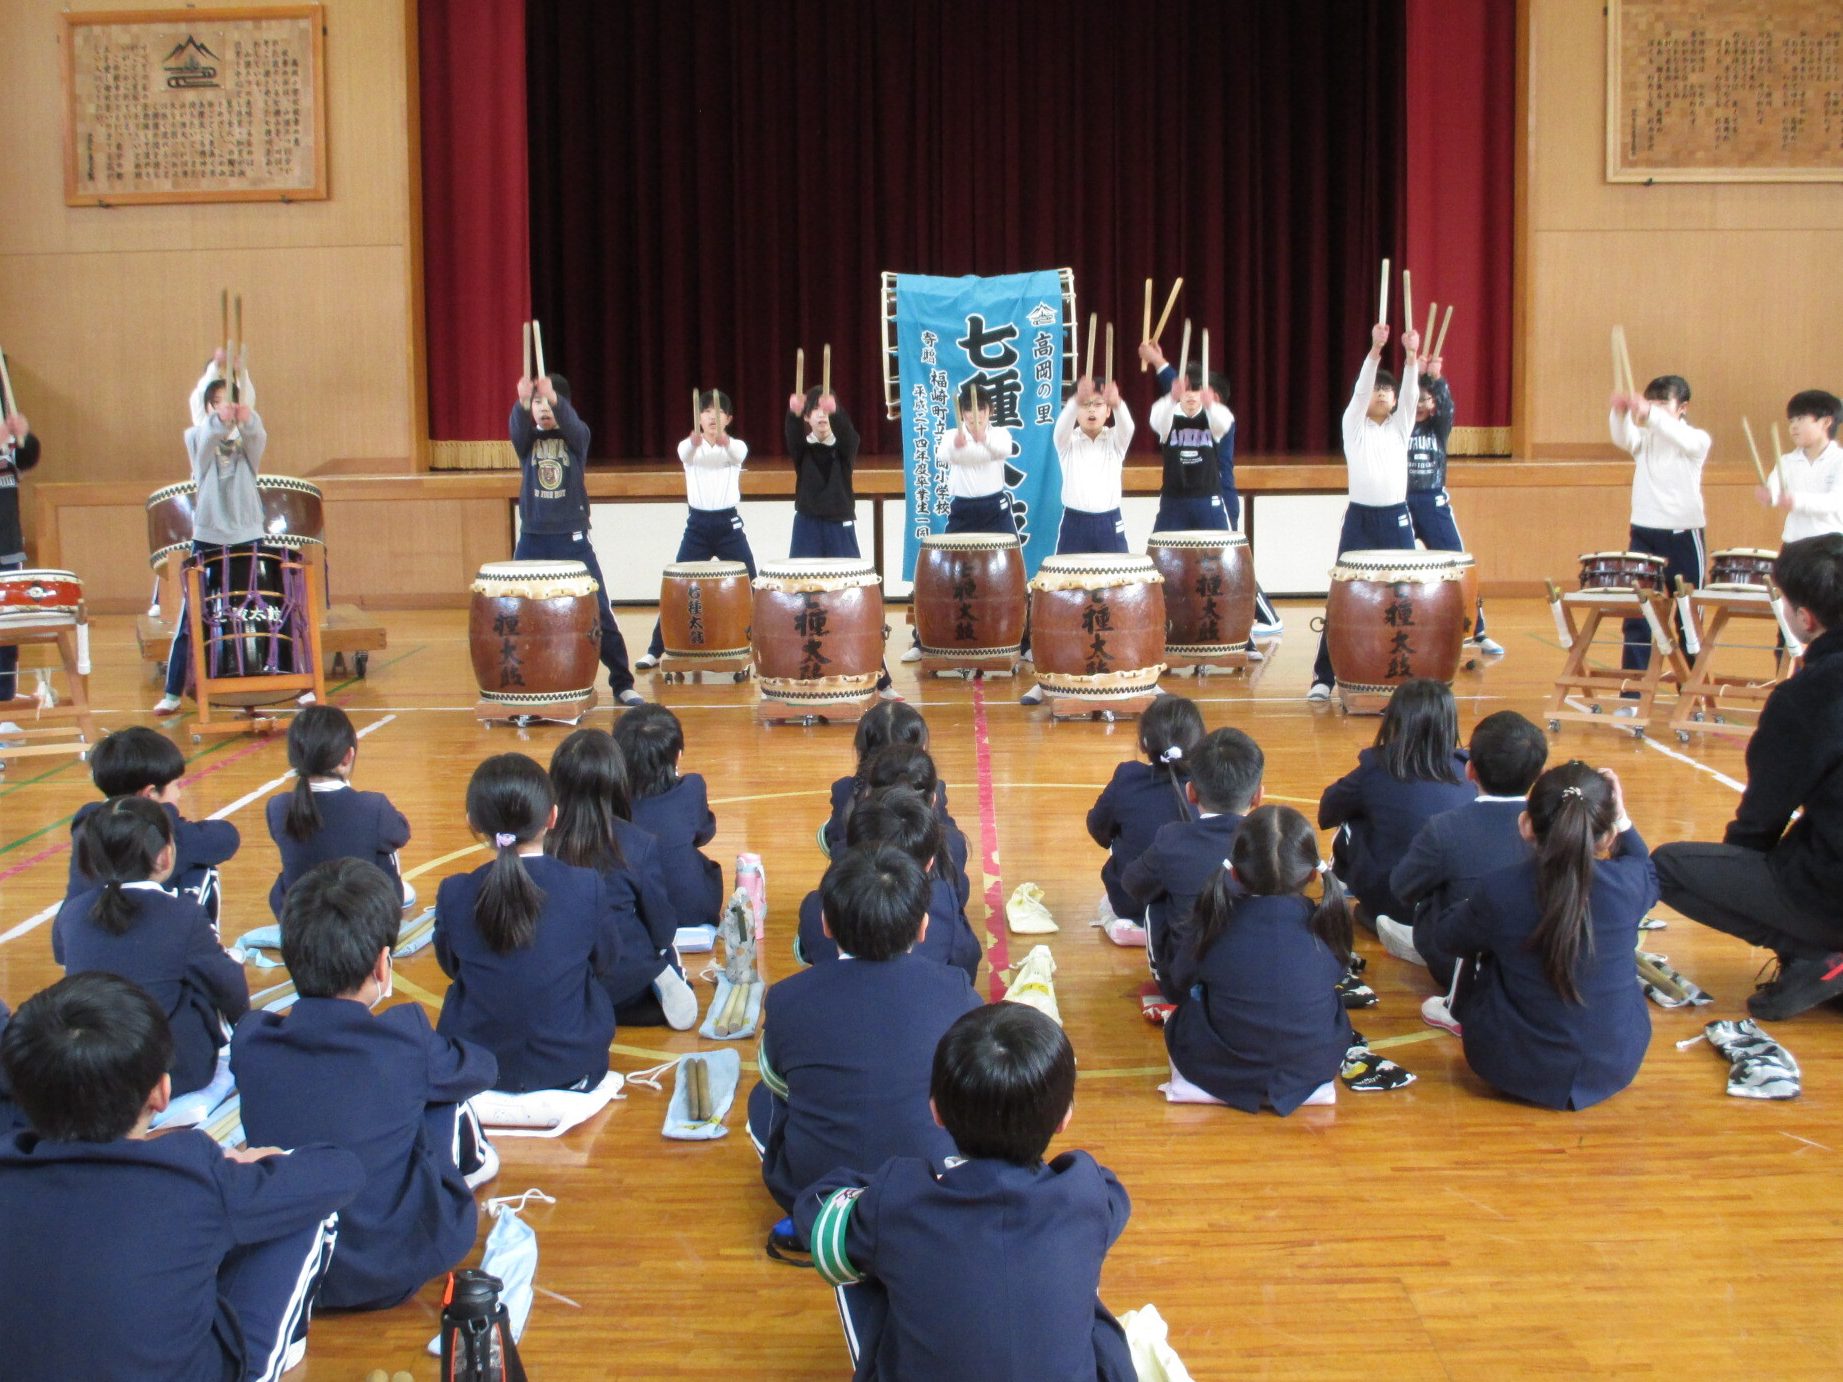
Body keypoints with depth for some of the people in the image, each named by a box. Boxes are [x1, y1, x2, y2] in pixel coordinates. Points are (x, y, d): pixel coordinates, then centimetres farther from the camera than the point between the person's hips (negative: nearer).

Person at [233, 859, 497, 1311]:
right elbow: (483, 1067, 3)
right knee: (447, 1093, 14)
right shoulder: (405, 1041, -17)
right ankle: (471, 1161, 45)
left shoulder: (249, 1041, -10)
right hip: (396, 1273, -3)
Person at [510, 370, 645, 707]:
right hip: (532, 540, 2)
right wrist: (522, 402, -41)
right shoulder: (526, 440, 6)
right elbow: (517, 426, -18)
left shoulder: (577, 435, 3)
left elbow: (570, 421, -21)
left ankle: (622, 683, 7)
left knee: (599, 612, -2)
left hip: (573, 539, -2)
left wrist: (554, 398, -43)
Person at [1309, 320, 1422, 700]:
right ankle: (1323, 677, 0)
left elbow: (1410, 393, -7)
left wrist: (1411, 355, -24)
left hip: (1396, 519, 2)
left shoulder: (1400, 427, 10)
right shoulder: (1353, 425, 4)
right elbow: (1360, 389, -12)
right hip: (1359, 518, -2)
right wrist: (1375, 349, -26)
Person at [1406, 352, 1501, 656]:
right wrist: (1414, 374, -28)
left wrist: (1437, 378, -27)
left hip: (1435, 503, 2)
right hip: (1402, 501, -2)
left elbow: (1447, 406, -12)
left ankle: (1478, 633, 3)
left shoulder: (1439, 427, 7)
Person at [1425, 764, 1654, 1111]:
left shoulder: (1498, 892, -20)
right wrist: (1622, 820, 9)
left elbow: (1445, 936, 4)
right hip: (1617, 1068, 2)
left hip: (1518, 1072, -2)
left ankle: (1457, 1011, 43)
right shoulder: (1628, 884, -15)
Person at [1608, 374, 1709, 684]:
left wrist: (1651, 415, -44)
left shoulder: (1697, 439, -2)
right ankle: (1631, 695, 1)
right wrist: (1620, 413, -39)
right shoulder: (1643, 438, 7)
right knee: (1637, 618, -1)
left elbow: (1684, 440, -26)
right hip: (1643, 533, 2)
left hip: (1683, 534, -2)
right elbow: (1622, 439, -16)